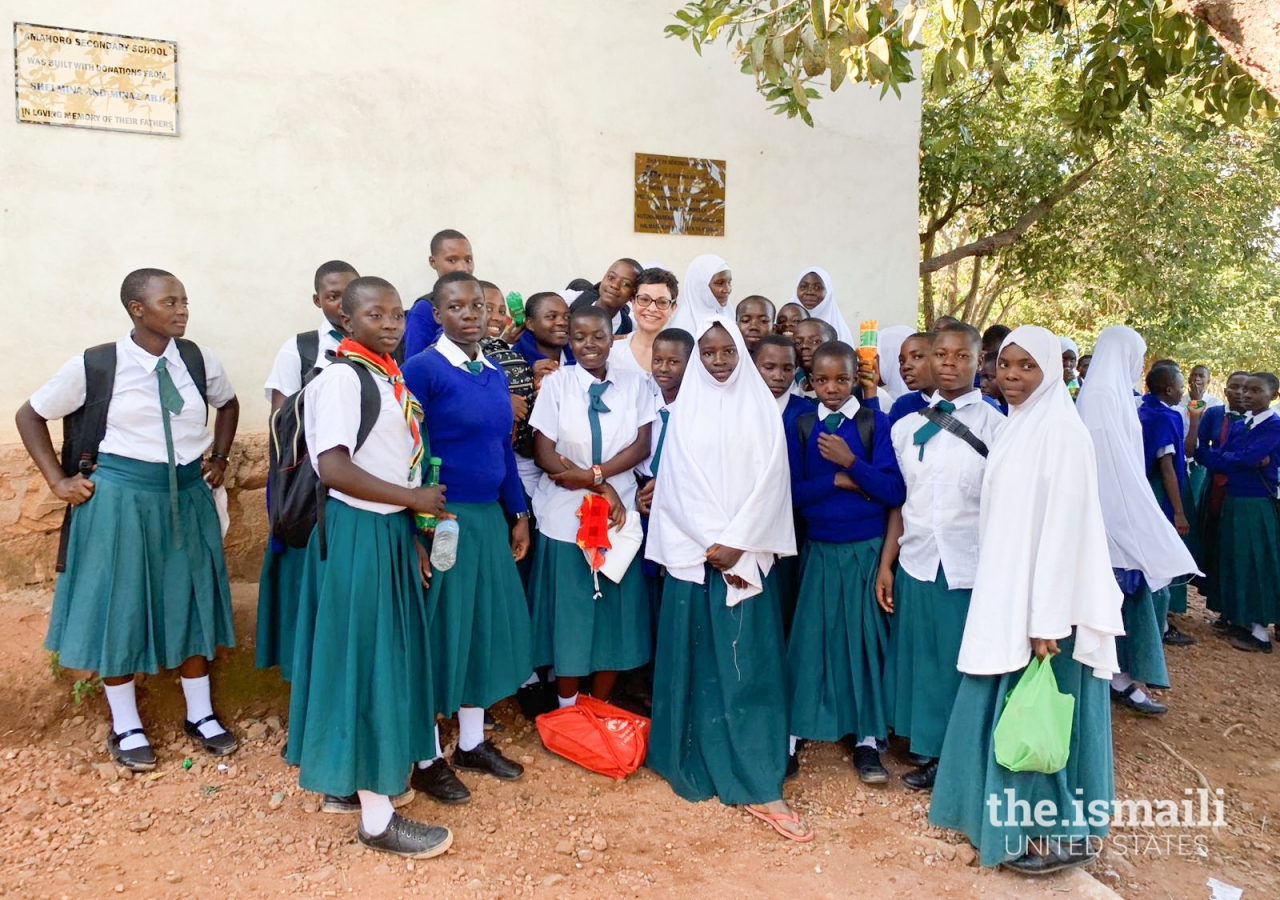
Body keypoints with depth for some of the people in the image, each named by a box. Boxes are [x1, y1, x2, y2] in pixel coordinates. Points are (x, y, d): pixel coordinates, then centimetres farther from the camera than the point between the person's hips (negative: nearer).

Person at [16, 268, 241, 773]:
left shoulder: (199, 361, -2)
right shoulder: (94, 365, -11)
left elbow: (228, 404, 19)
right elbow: (30, 415, 2)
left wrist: (219, 459, 9)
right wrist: (58, 480, -3)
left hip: (189, 495, 3)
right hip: (121, 498, -3)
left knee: (190, 601, 11)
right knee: (119, 605, 7)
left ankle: (200, 715, 27)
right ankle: (125, 727, 25)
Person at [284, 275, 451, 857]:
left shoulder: (388, 378, 11)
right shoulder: (340, 378, -15)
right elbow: (333, 467, -24)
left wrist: (411, 533, 11)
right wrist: (413, 498, -17)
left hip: (391, 530, 9)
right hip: (357, 534, -9)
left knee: (387, 654, 16)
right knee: (363, 660, -1)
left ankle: (360, 777, 34)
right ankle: (376, 817, 10)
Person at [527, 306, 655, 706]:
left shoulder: (635, 383, 4)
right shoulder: (556, 382, -2)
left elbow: (642, 445, -2)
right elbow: (543, 451, -7)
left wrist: (592, 473, -16)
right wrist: (601, 487, -15)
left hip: (618, 511, 2)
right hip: (566, 515, -2)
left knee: (615, 610, 7)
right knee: (568, 610, 4)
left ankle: (600, 711, 23)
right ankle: (566, 711, 22)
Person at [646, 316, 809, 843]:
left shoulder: (760, 405, 4)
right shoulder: (686, 408, 5)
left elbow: (770, 478, -3)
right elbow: (679, 482, -1)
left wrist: (737, 542, -13)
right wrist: (711, 545, -10)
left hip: (748, 553, 0)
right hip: (694, 550, 1)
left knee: (749, 663, 0)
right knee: (696, 659, 6)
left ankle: (759, 785, 4)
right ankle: (696, 763, 21)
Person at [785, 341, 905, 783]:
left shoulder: (876, 423, -4)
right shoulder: (801, 428, 2)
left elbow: (894, 491, -11)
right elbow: (792, 492, -4)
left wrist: (852, 462, -21)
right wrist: (838, 481, -15)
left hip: (866, 549, -1)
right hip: (818, 548, 1)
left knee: (865, 637, 6)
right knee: (810, 636, 6)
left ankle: (866, 738, 19)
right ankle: (795, 729, 17)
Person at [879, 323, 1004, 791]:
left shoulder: (995, 426, -2)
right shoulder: (906, 426, 7)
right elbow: (899, 502, 9)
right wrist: (886, 563, 4)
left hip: (972, 567, -3)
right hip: (916, 563, 3)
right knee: (921, 659, 11)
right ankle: (926, 751, 27)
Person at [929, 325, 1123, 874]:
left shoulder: (1060, 431, -15)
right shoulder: (1016, 427, 11)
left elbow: (1064, 526, -20)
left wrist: (1048, 621, -22)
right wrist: (996, 598, 13)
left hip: (1042, 600, -8)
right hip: (1005, 595, 8)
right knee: (1003, 710, 16)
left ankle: (1064, 832, 19)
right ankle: (1005, 813, 30)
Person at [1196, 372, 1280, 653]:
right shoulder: (1238, 426, 9)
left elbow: (1247, 458, -20)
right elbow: (1217, 460, 1)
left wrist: (1221, 457, -5)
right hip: (1233, 501, 6)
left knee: (1256, 563, 1)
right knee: (1234, 561, 11)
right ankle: (1241, 620, 23)